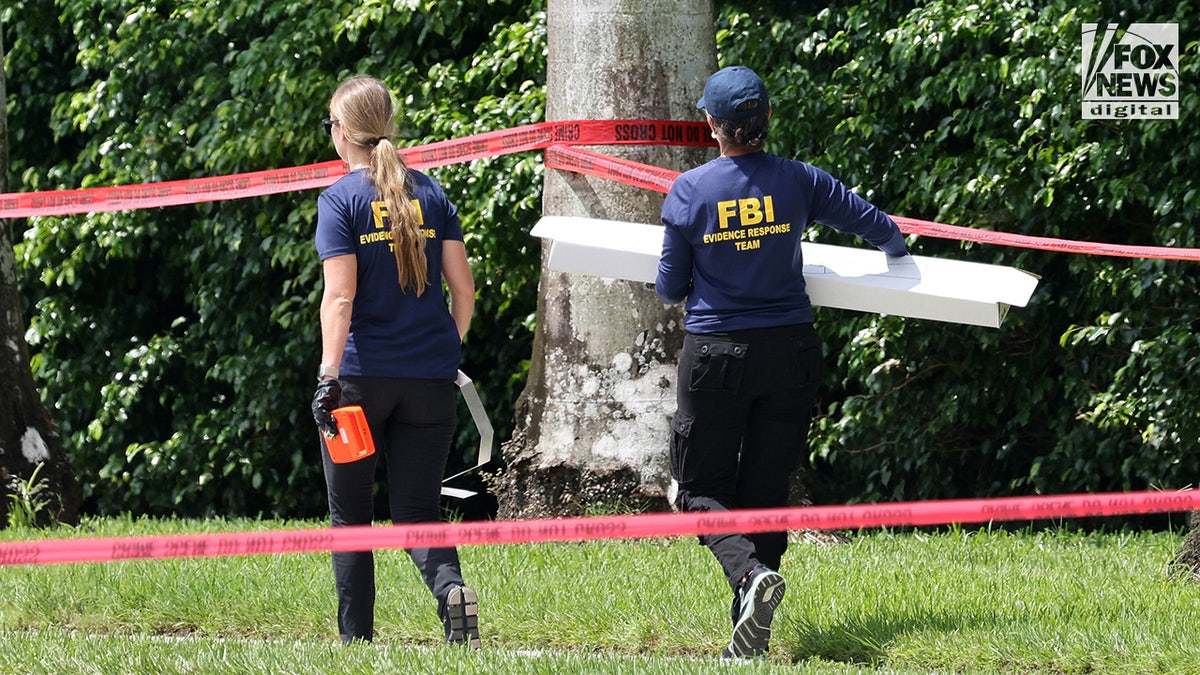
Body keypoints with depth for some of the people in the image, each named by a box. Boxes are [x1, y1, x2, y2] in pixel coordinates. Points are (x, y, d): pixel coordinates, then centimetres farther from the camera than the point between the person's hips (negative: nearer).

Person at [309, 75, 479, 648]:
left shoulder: (340, 199, -6)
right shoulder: (430, 194, 7)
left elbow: (340, 298, -15)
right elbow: (463, 288, 6)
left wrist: (329, 374, -18)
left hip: (360, 375, -3)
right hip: (429, 377, 3)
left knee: (350, 514, 11)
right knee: (417, 510, 6)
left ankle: (355, 635, 11)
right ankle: (451, 588, -22)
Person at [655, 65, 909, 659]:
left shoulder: (689, 192, -8)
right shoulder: (799, 182, -4)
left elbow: (670, 288, 1)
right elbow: (880, 228, 6)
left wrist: (671, 286, 25)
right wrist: (897, 252, 29)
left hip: (715, 354, -2)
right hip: (789, 352, 2)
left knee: (704, 491, 7)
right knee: (765, 491, 10)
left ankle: (751, 573, -24)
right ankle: (749, 639, 7)